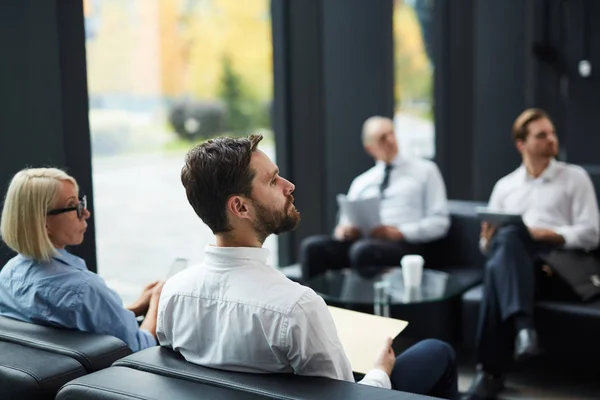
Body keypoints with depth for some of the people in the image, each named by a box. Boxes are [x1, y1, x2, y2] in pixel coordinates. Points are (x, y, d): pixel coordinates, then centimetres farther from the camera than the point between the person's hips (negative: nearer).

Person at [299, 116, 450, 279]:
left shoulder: (424, 170, 12)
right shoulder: (361, 182, 24)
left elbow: (440, 222, 4)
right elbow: (346, 222, 20)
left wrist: (400, 232, -12)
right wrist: (343, 230, -6)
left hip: (403, 244, -4)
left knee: (363, 249, -39)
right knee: (312, 246, -27)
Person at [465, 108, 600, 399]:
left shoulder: (575, 177, 15)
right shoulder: (504, 186, 24)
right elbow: (488, 242, 20)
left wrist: (550, 235, -13)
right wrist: (488, 241, -5)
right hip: (512, 260, 3)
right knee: (501, 251, -37)